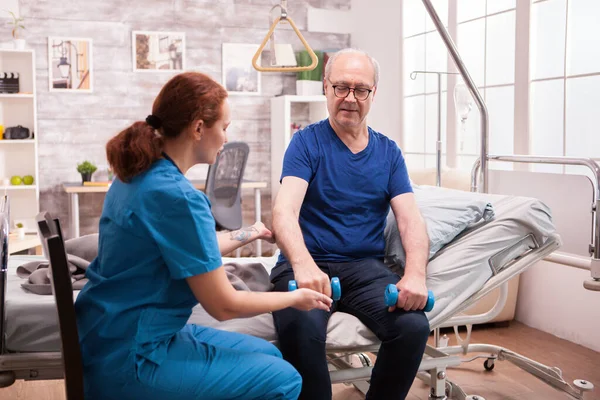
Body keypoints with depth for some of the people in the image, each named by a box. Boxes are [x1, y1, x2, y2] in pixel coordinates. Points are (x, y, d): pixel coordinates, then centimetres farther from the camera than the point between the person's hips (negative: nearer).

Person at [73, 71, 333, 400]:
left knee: (268, 356, 16)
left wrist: (252, 233, 26)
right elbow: (224, 306, -19)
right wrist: (295, 298, -4)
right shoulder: (177, 196, -25)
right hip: (128, 360, -9)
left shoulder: (140, 174, 4)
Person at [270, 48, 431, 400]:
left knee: (414, 326, -24)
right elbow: (284, 211, -15)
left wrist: (416, 274, -20)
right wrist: (304, 266, -35)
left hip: (366, 267, 3)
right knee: (302, 329, -33)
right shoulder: (307, 143, 0)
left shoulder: (389, 152, 10)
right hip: (309, 265, -3)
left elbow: (411, 219, 1)